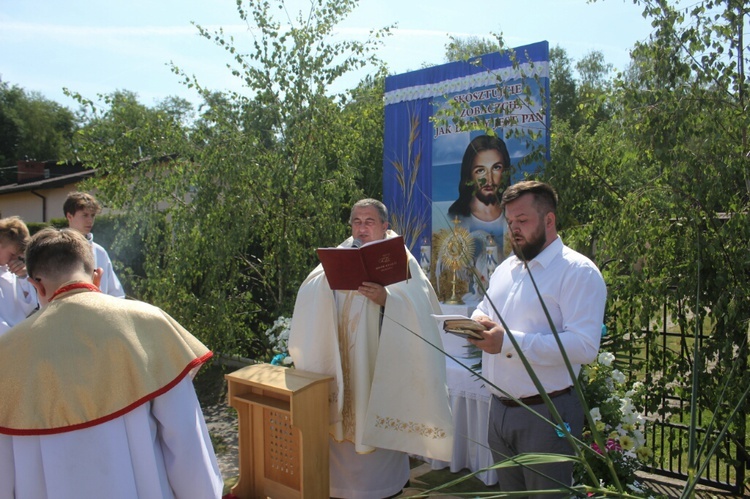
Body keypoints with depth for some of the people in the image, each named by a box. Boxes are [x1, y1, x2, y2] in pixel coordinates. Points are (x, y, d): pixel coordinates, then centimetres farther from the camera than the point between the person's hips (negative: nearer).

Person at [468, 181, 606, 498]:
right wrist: (477, 324, -5)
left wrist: (509, 342, -27)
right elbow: (482, 313, 21)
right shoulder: (505, 269, 13)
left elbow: (584, 346, -23)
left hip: (547, 413, -7)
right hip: (499, 409, 7)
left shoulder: (578, 271, -12)